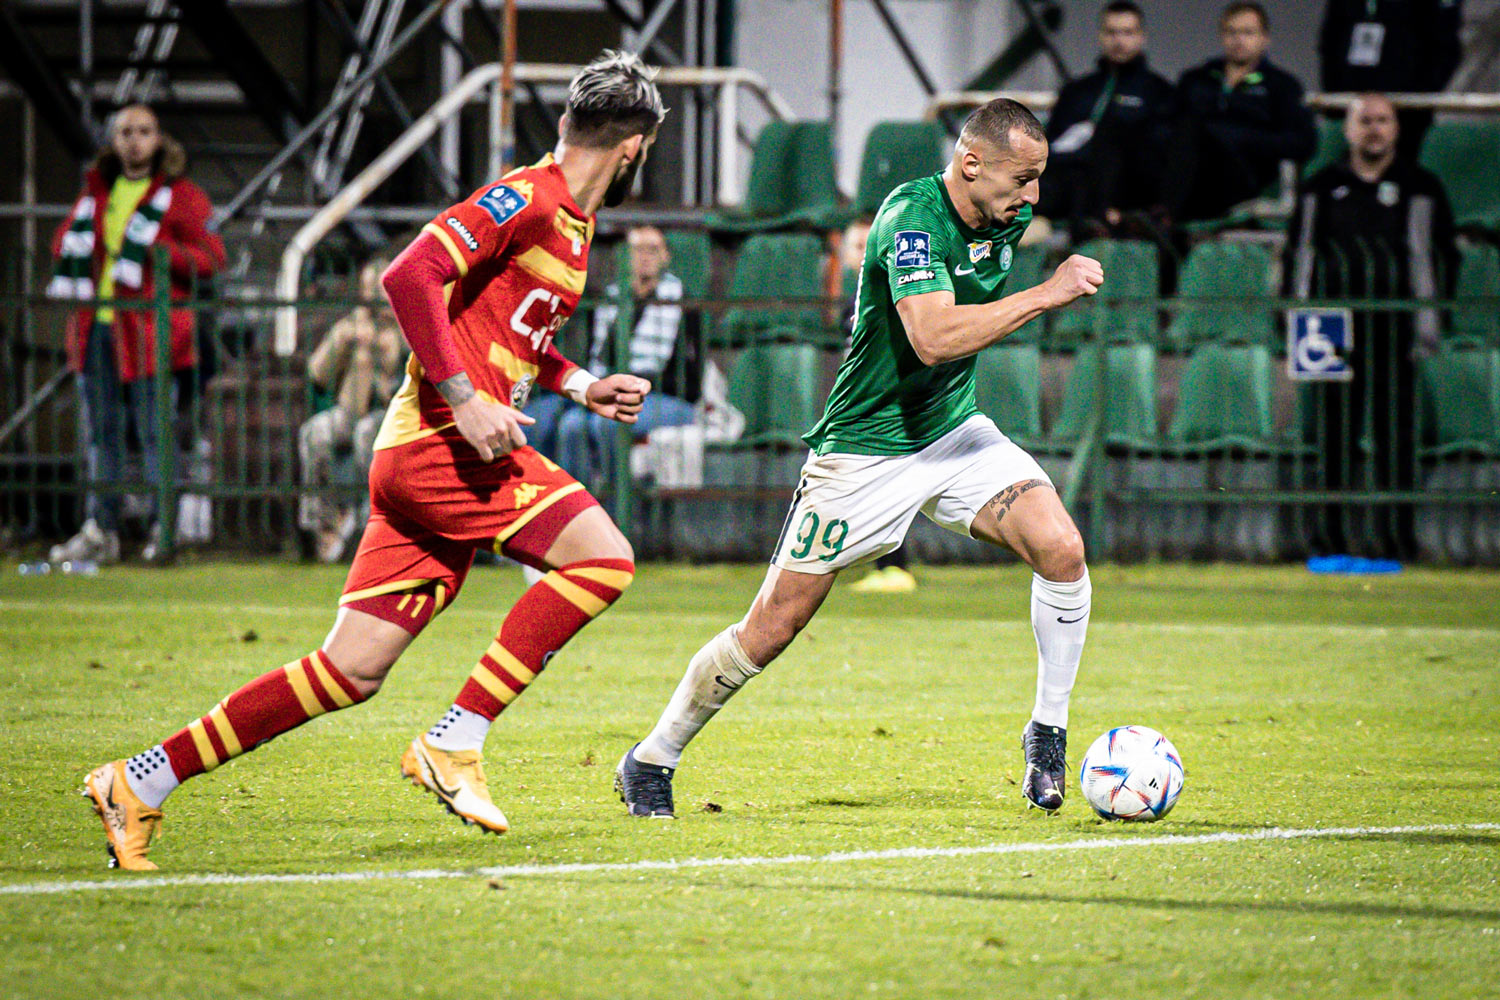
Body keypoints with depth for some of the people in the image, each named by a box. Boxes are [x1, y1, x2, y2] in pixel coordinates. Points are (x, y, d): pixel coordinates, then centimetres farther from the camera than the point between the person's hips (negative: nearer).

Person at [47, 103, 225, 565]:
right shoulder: (96, 191, 18)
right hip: (96, 327, 6)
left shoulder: (181, 195, 0)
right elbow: (69, 238, 31)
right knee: (101, 432, 8)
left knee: (156, 434, -7)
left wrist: (157, 250, -19)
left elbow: (211, 257, -7)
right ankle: (100, 530, 12)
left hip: (147, 331, -6)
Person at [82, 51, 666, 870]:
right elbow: (410, 277, -20)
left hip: (421, 460, 9)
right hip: (441, 442, -9)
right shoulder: (529, 199, -10)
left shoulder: (570, 224, 20)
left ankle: (138, 783, 6)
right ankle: (453, 744, -13)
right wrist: (464, 398, -22)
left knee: (351, 670, 4)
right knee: (602, 558, -15)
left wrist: (580, 387, 22)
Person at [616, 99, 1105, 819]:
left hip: (954, 432, 6)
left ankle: (1048, 733, -1)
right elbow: (933, 337, -37)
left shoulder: (1008, 217, 1)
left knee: (1061, 549, -18)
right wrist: (1046, 295, -33)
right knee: (771, 629, -2)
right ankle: (651, 762, 16)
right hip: (864, 452, -6)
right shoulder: (911, 216, -24)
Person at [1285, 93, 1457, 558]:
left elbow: (1441, 256, 8)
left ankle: (1396, 532, -1)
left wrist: (1430, 321, -2)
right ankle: (1330, 529, 3)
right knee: (1333, 432, 0)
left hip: (1395, 328, -1)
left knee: (1395, 431, -3)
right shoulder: (1321, 189, 14)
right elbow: (1299, 253, 15)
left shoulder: (1421, 189, 9)